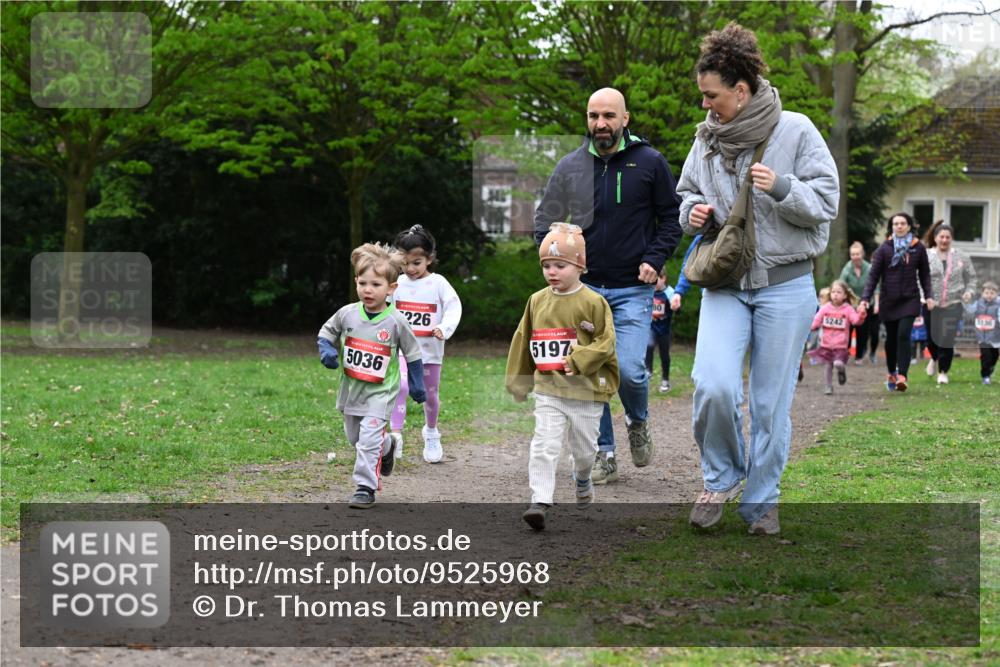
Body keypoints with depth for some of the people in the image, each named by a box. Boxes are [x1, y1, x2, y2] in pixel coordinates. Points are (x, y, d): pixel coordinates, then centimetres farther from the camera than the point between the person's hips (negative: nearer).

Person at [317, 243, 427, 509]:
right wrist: (327, 351, -11)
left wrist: (416, 385, 4)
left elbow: (412, 354, -1)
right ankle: (387, 447, 50)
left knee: (368, 439, -16)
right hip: (351, 388, 5)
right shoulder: (347, 314, -7)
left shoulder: (396, 322, -13)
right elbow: (325, 334, 10)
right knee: (354, 437, 21)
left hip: (380, 391, -5)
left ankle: (366, 487, -8)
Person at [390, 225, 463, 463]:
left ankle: (431, 432, 38)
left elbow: (454, 307, -11)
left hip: (430, 349, 0)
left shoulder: (438, 283, -4)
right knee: (400, 386, -22)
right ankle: (395, 435, -25)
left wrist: (444, 328, -26)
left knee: (431, 394, 14)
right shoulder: (398, 283, 3)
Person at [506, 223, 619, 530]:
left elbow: (605, 342, -11)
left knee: (584, 447, 14)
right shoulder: (537, 301, 4)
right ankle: (540, 501, -15)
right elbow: (523, 341, 15)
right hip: (548, 389, 2)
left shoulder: (593, 303, -9)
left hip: (586, 391, -2)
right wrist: (518, 380, 19)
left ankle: (582, 478, 46)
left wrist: (579, 359, -24)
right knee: (544, 445, -11)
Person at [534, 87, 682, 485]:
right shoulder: (570, 167, 5)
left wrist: (655, 260, -7)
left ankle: (638, 422, 17)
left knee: (629, 370, -14)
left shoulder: (650, 162, -2)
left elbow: (671, 217, 5)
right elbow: (543, 221, 13)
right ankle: (604, 454, 13)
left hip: (633, 289, -3)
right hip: (584, 288, 3)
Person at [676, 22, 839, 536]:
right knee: (714, 385, -17)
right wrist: (694, 213, -2)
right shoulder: (707, 139, 5)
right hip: (725, 285, 3)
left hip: (785, 286, -2)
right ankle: (721, 474, 9)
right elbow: (688, 193, 21)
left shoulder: (795, 132, -7)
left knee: (771, 401, 4)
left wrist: (781, 188, -23)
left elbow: (826, 203, -6)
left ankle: (761, 501, 20)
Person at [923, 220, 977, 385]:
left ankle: (943, 372, 8)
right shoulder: (926, 256, 0)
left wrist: (969, 291, -1)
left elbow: (971, 277, 16)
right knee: (931, 338, 6)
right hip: (931, 304, 0)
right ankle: (935, 359, 41)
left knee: (947, 339, -9)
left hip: (953, 305, 0)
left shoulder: (961, 257, 6)